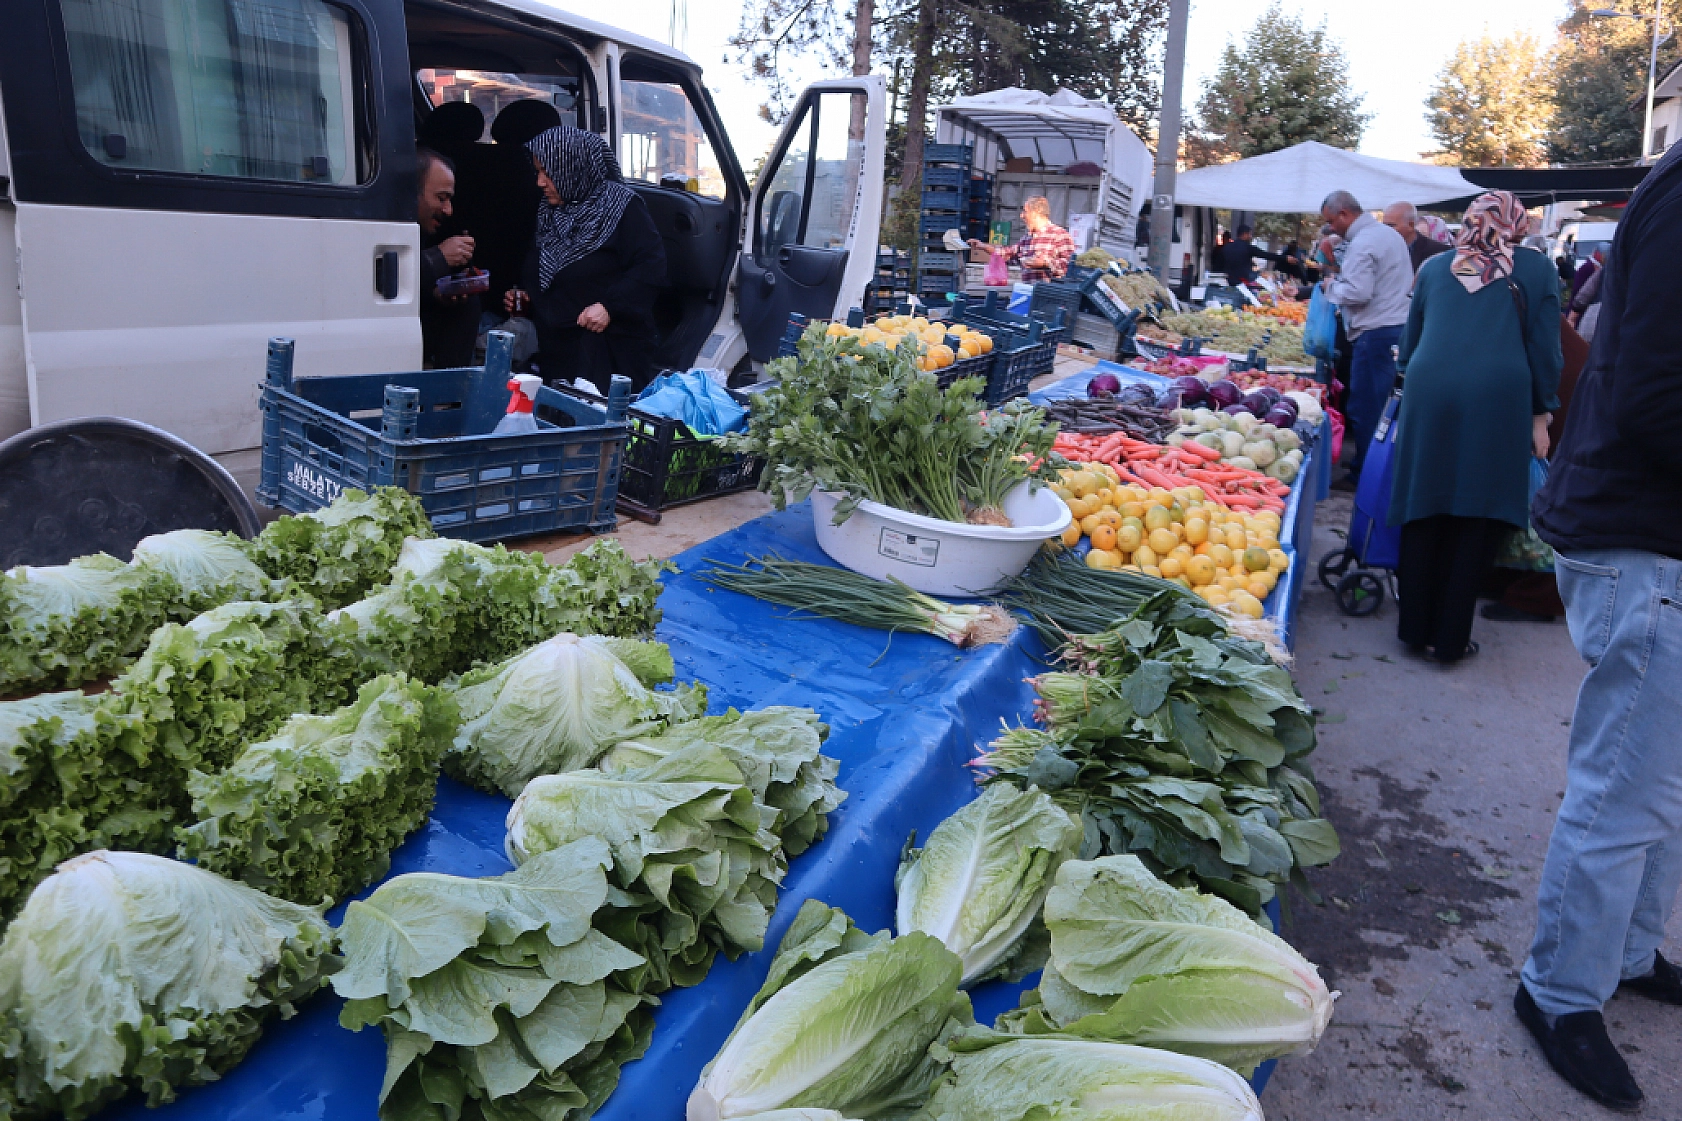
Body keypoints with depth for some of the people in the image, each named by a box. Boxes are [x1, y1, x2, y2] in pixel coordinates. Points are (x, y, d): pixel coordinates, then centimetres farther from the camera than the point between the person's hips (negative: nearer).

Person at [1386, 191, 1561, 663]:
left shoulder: (1434, 267, 17)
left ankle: (1415, 626, 16)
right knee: (1477, 520, 4)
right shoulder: (1535, 268, 10)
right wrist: (1540, 414, 13)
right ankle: (1450, 638, 8)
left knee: (1426, 510, 10)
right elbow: (1544, 347, 8)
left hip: (1429, 394, 3)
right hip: (1498, 398, -2)